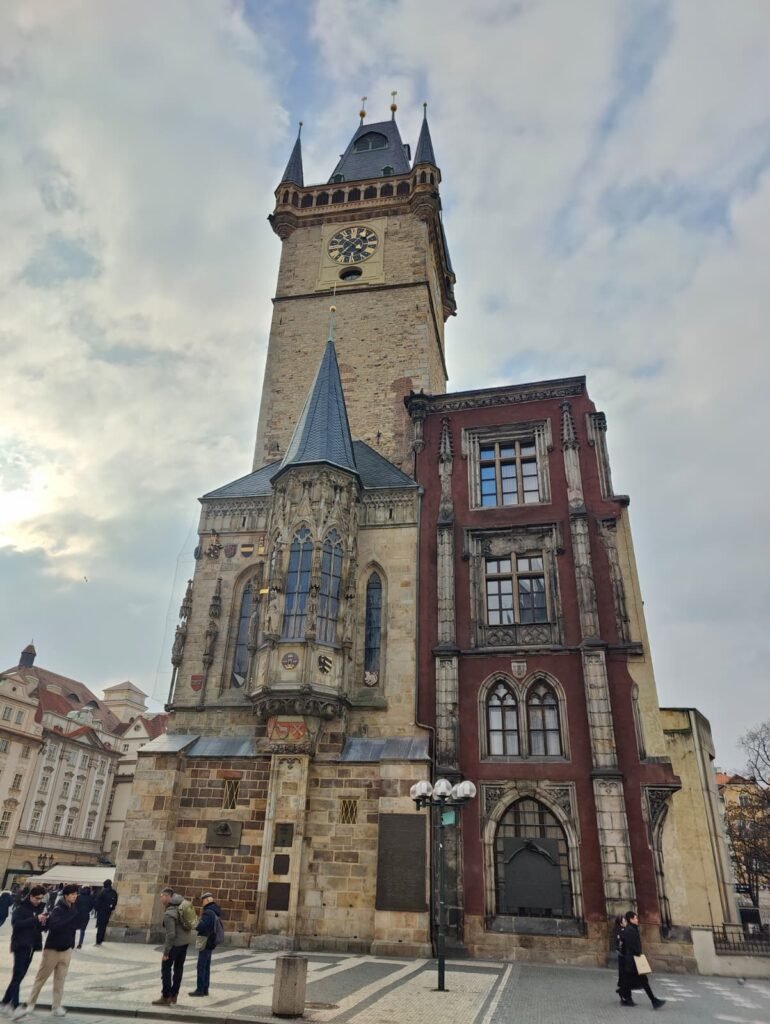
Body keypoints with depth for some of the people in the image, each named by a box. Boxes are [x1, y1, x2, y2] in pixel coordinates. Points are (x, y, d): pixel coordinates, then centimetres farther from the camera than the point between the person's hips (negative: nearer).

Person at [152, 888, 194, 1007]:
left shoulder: (169, 914, -23)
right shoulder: (181, 901, -3)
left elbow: (171, 935, -24)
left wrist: (166, 952, -17)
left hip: (176, 942, -8)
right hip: (186, 940, 9)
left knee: (166, 968, 2)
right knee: (179, 967, 16)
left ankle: (166, 997, 4)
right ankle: (173, 995, 25)